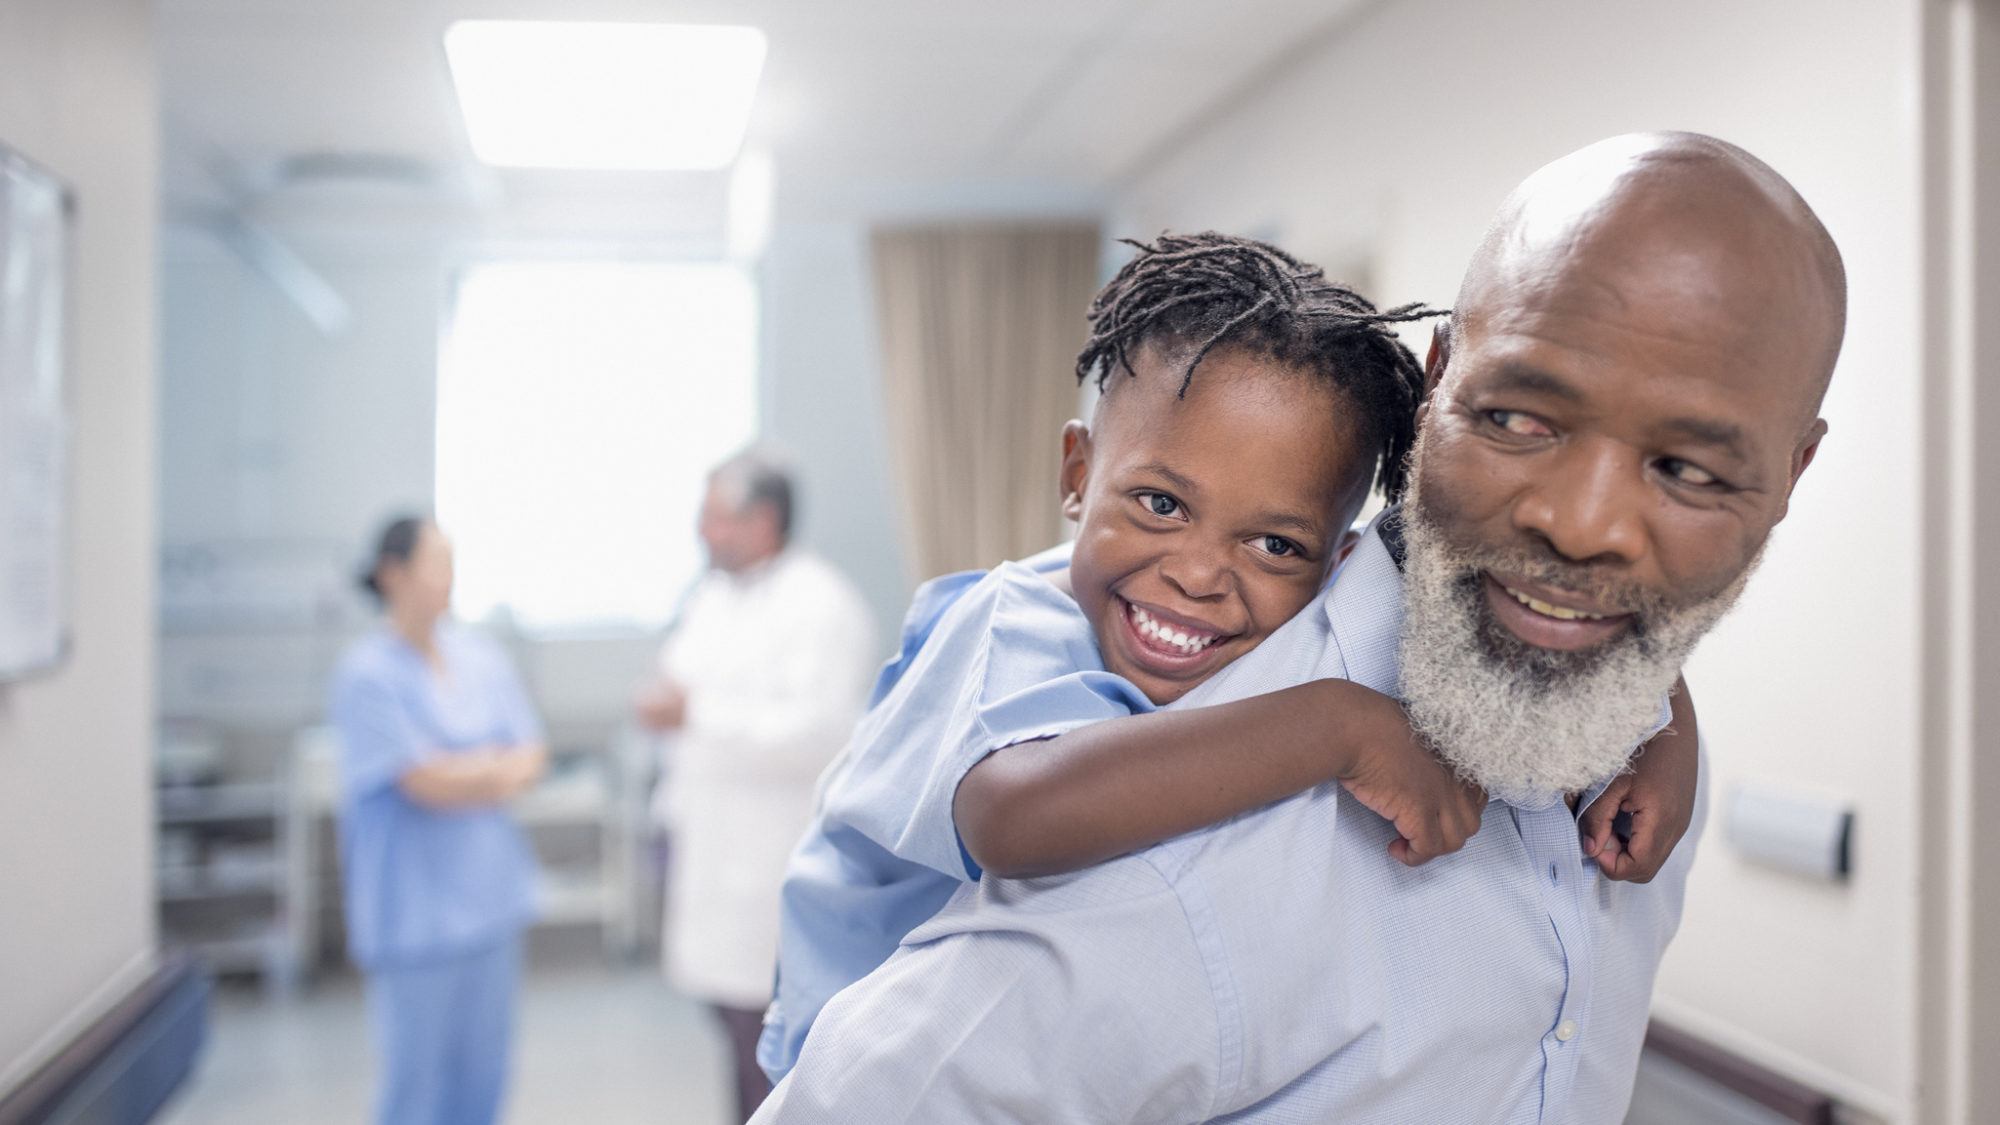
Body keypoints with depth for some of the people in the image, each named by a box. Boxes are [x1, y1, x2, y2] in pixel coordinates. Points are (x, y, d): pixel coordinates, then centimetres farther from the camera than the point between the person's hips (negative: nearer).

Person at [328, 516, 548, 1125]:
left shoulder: (481, 657, 6)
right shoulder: (368, 673, -12)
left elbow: (531, 757, 5)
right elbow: (424, 783, -16)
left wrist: (462, 775, -11)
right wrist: (496, 770, -1)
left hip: (489, 889, 6)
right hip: (417, 907, -6)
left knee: (483, 1071, 12)